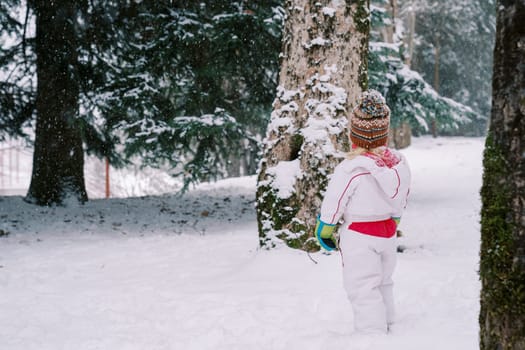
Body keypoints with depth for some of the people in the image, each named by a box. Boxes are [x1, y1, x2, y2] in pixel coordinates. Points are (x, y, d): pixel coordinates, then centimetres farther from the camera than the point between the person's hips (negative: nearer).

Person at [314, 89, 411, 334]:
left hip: (359, 235, -7)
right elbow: (400, 204, 9)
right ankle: (385, 326, 38)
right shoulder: (399, 164, -4)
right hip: (388, 232, 7)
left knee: (363, 289, 1)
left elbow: (333, 204, -12)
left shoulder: (350, 169, -22)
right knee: (382, 283, 23)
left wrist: (325, 231, 4)